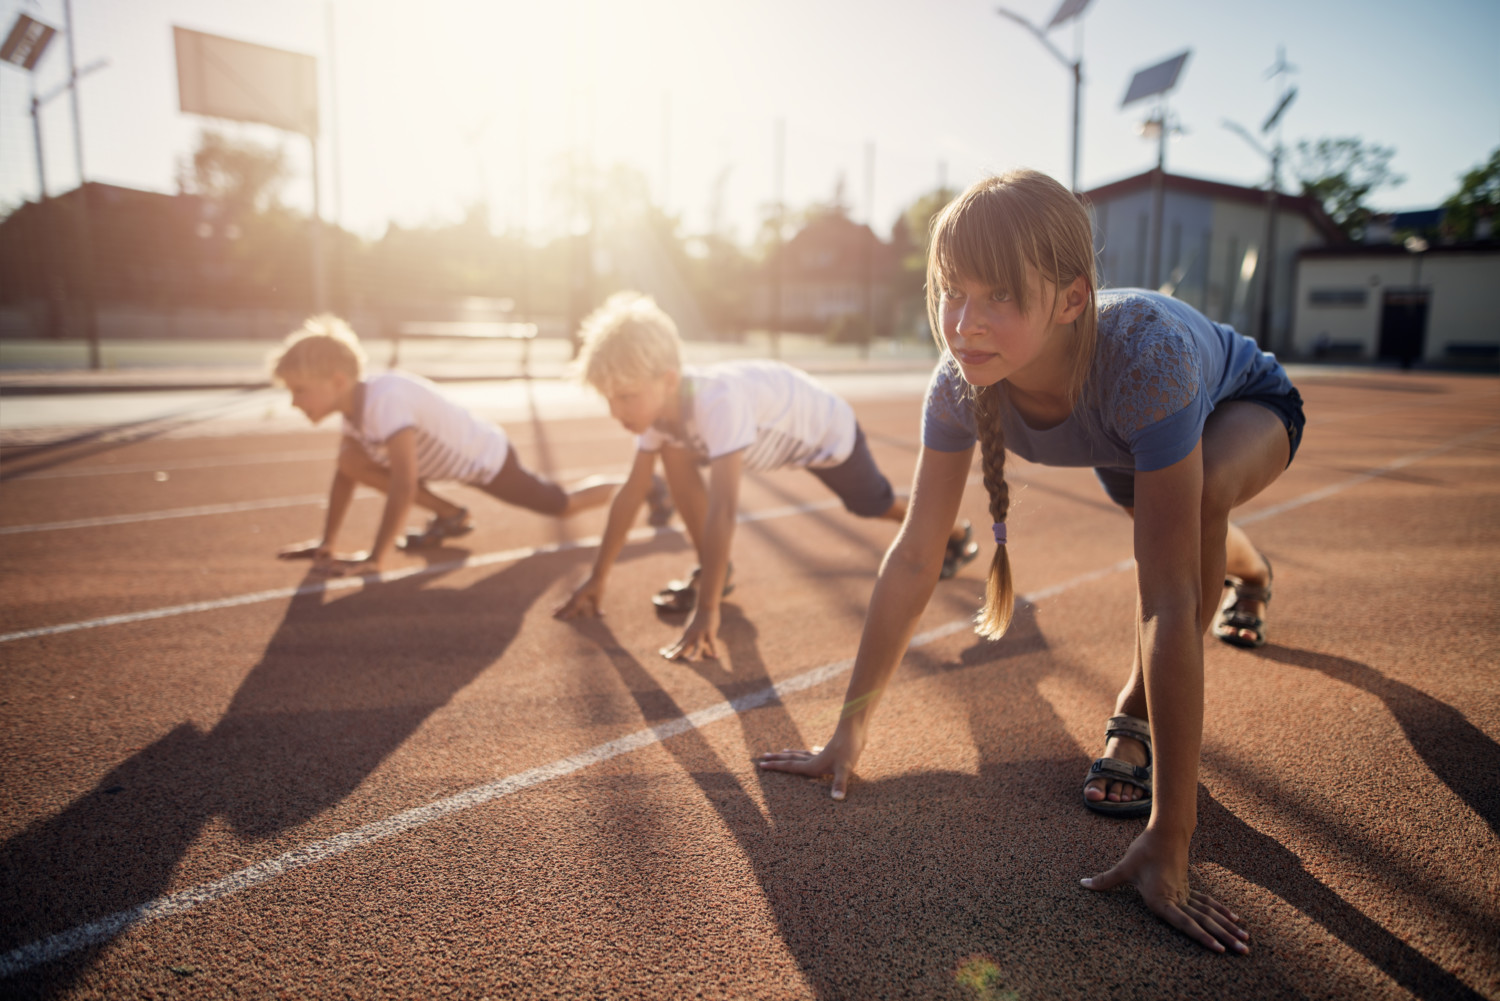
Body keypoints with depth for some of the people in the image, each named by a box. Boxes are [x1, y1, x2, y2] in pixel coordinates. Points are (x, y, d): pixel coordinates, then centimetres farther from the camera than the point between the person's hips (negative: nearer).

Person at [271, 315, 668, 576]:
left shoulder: (386, 400, -35)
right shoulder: (354, 404, -8)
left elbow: (403, 486, -39)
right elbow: (344, 474, 3)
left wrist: (375, 559, -35)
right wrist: (327, 545, 2)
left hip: (489, 458, -8)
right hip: (456, 458, 8)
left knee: (566, 505, 8)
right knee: (352, 459, -6)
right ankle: (450, 517, 9)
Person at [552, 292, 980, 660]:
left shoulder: (716, 401, -47)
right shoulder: (657, 403, -23)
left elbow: (722, 510, -52)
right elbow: (631, 492, -16)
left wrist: (706, 613, -54)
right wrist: (597, 579, -14)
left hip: (826, 430, -5)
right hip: (773, 431, 6)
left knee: (876, 504, 17)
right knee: (673, 454, -15)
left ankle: (953, 532, 48)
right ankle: (712, 571, -1)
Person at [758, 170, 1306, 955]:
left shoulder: (1144, 354, -48)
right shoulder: (962, 380, -35)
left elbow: (1170, 601, -49)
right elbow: (913, 557, -29)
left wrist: (1168, 840, -48)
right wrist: (850, 730, -28)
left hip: (1249, 406, -4)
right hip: (1127, 436, 5)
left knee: (1203, 489, -37)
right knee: (1166, 517, 31)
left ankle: (1136, 715, -11)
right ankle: (1248, 574, 72)